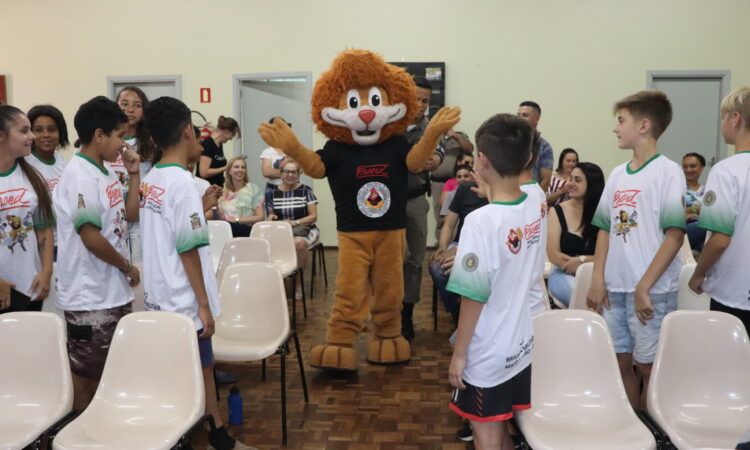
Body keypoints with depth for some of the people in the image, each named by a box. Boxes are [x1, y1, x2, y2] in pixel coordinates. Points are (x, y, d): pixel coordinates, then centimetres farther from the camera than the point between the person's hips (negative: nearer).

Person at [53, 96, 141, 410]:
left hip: (115, 290, 9)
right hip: (90, 295, -9)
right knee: (84, 371, 7)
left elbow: (129, 216, 18)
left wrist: (134, 174, 7)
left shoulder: (105, 173, 8)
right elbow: (91, 238, -24)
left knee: (105, 369, 20)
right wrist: (127, 267, -11)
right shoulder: (80, 175, -19)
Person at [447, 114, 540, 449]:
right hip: (521, 345, 6)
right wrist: (491, 196, 12)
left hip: (486, 354, -6)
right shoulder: (537, 208, -4)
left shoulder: (480, 221, -24)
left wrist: (459, 353, -10)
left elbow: (473, 297, -21)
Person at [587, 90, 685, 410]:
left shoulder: (667, 171, -7)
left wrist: (645, 287, -16)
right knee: (621, 362, 12)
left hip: (651, 291, -6)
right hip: (614, 287, 6)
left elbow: (675, 235, -12)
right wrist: (597, 280, 4)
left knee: (648, 366, 4)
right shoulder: (617, 174, 10)